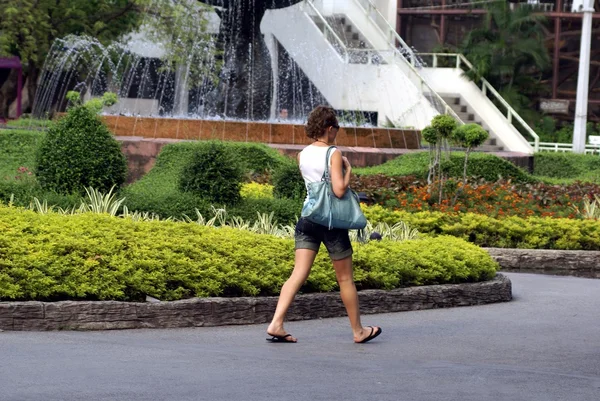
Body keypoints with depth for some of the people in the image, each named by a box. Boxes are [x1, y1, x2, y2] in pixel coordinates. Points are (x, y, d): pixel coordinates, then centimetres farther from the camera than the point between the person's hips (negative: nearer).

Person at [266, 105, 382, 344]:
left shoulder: (303, 155, 7)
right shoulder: (333, 154, -13)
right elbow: (339, 190, -20)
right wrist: (348, 170, -4)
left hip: (307, 218, 5)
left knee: (298, 274, 1)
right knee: (345, 278, 8)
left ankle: (276, 324, -14)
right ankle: (358, 331, 20)